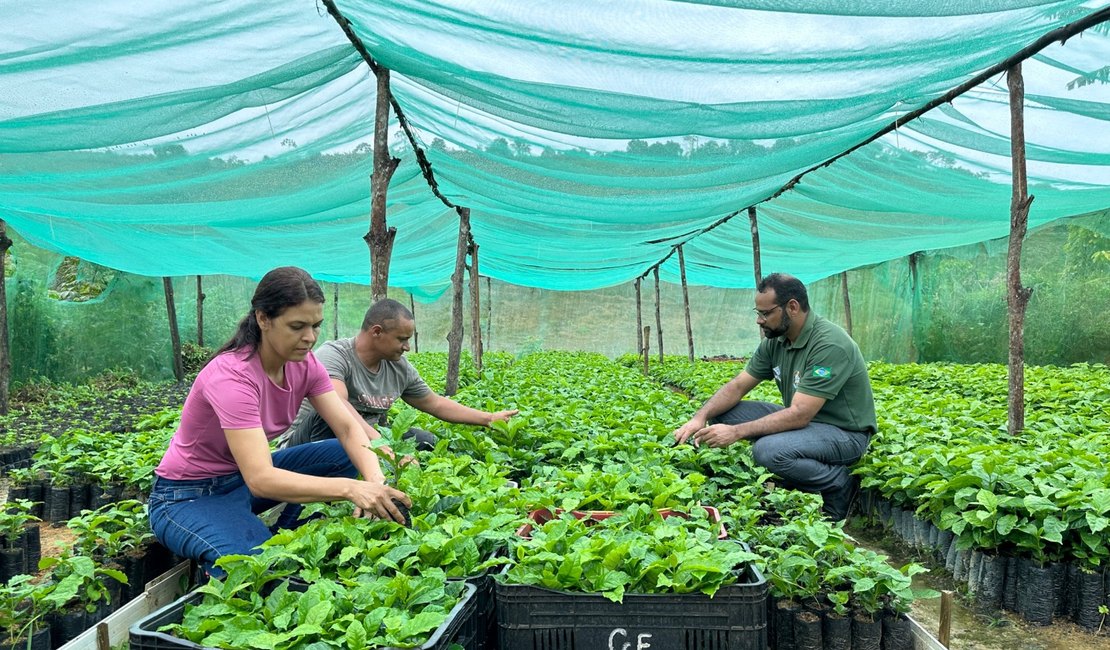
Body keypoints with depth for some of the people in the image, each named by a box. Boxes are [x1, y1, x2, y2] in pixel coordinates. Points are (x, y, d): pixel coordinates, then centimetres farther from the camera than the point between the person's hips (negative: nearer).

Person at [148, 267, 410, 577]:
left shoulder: (304, 364, -10)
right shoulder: (231, 376, -31)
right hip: (189, 497, -7)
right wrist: (351, 488, -50)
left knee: (348, 454, -11)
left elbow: (348, 428, -16)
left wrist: (375, 482, -36)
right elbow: (260, 479, -40)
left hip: (245, 476, 7)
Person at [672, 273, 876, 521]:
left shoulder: (830, 344, -25)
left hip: (845, 432, -8)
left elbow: (800, 414, -30)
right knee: (722, 413, -5)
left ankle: (840, 485, -6)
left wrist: (736, 432, -31)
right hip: (802, 419, 8)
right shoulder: (775, 341, -1)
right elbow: (737, 386, 2)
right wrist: (700, 418, -15)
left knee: (768, 450, -34)